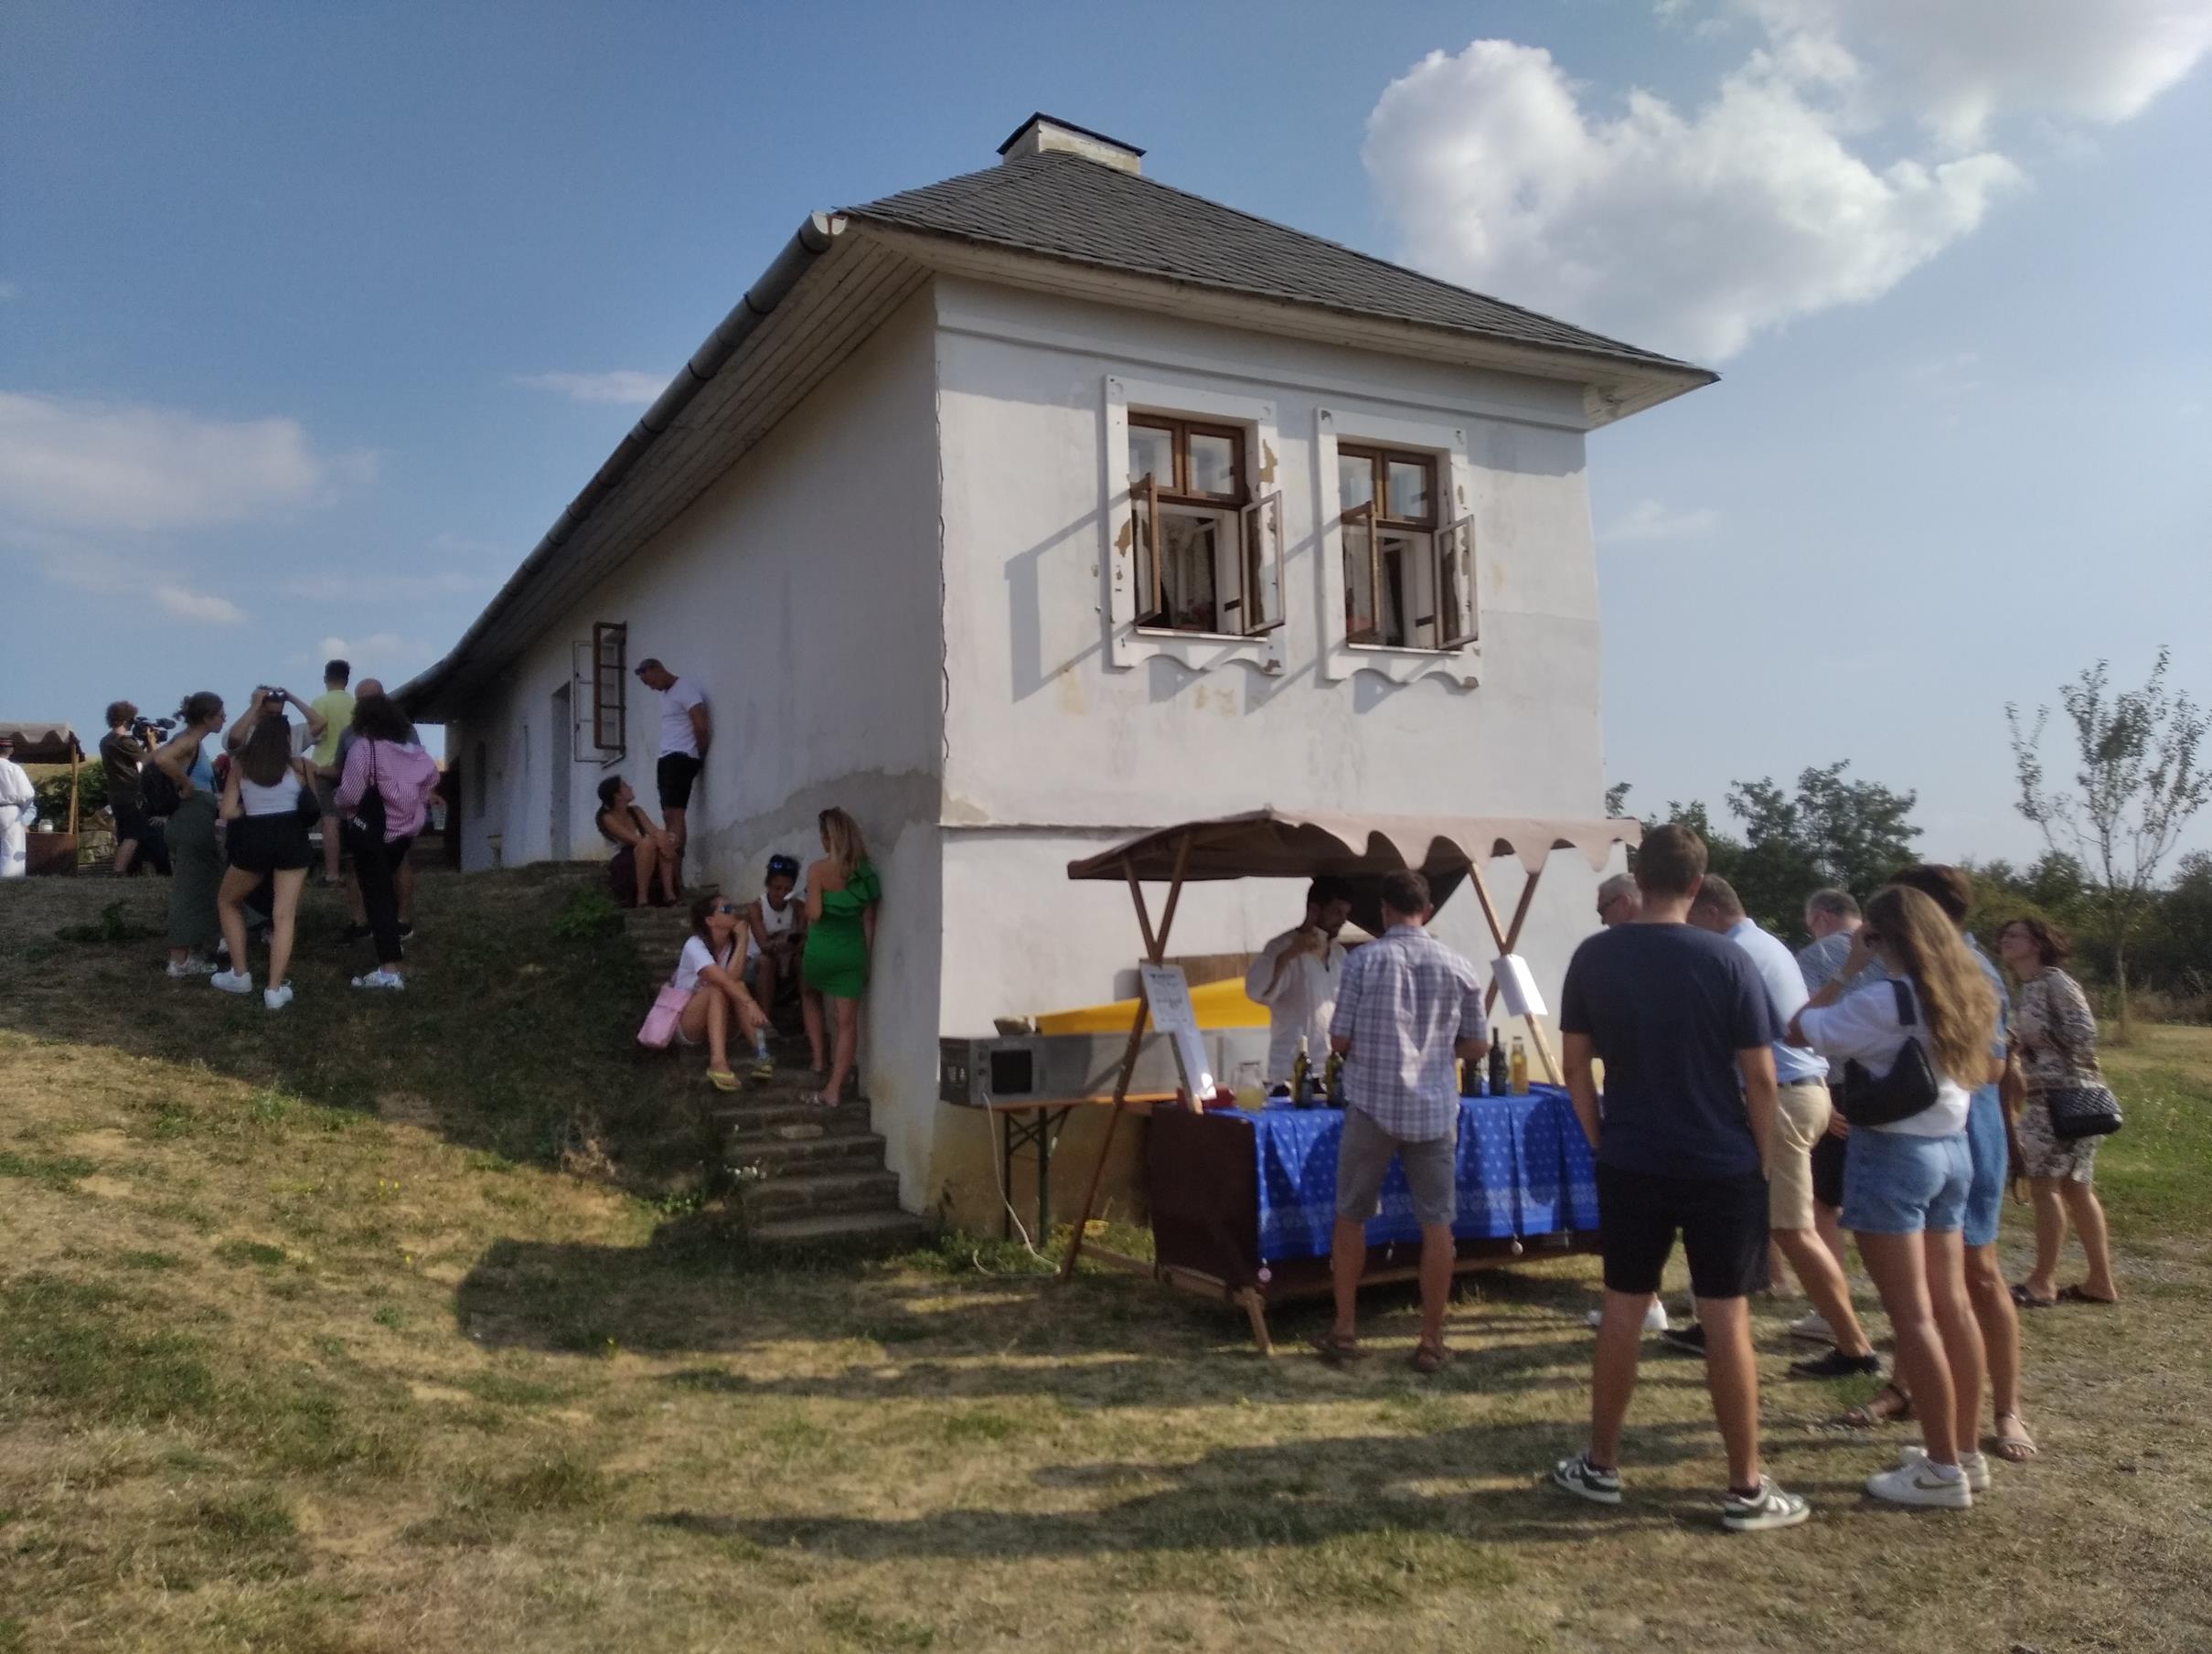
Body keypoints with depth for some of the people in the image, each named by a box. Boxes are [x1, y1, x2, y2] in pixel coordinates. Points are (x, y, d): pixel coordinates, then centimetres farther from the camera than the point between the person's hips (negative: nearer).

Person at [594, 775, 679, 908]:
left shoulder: (635, 811, 9)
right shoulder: (608, 818, -10)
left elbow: (653, 831, -6)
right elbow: (634, 840, -22)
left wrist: (664, 838, -28)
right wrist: (658, 841, -31)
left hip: (646, 862, 6)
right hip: (621, 867, -6)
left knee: (662, 837, -21)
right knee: (648, 842, -33)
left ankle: (669, 894, -26)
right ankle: (642, 899, -33)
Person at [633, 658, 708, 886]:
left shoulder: (685, 689, -8)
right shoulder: (665, 694, 22)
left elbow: (701, 726, -16)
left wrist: (701, 757, -4)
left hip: (681, 758, -10)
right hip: (668, 759, 10)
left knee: (674, 815, -16)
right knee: (669, 815, 4)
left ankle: (676, 877, -19)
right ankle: (673, 874, 3)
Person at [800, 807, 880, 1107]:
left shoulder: (818, 870, -13)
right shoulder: (865, 870, 1)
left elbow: (813, 913, -19)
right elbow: (869, 918, 3)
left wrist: (807, 903, 4)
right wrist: (867, 958, 10)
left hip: (821, 948, -3)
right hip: (853, 950, 3)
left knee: (811, 997, 29)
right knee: (847, 1021, 4)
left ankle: (818, 1060, 25)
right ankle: (833, 1089, 3)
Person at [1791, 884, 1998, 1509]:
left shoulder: (1885, 1001, -18)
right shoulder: (1969, 996, 6)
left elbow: (1800, 1031, -12)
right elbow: (1986, 1071, 15)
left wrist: (1847, 970, -7)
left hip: (1893, 1154, -8)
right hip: (1953, 1149, 8)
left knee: (1912, 1314, -2)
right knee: (1951, 1304, 13)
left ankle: (1943, 1469, 3)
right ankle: (1966, 1452, 22)